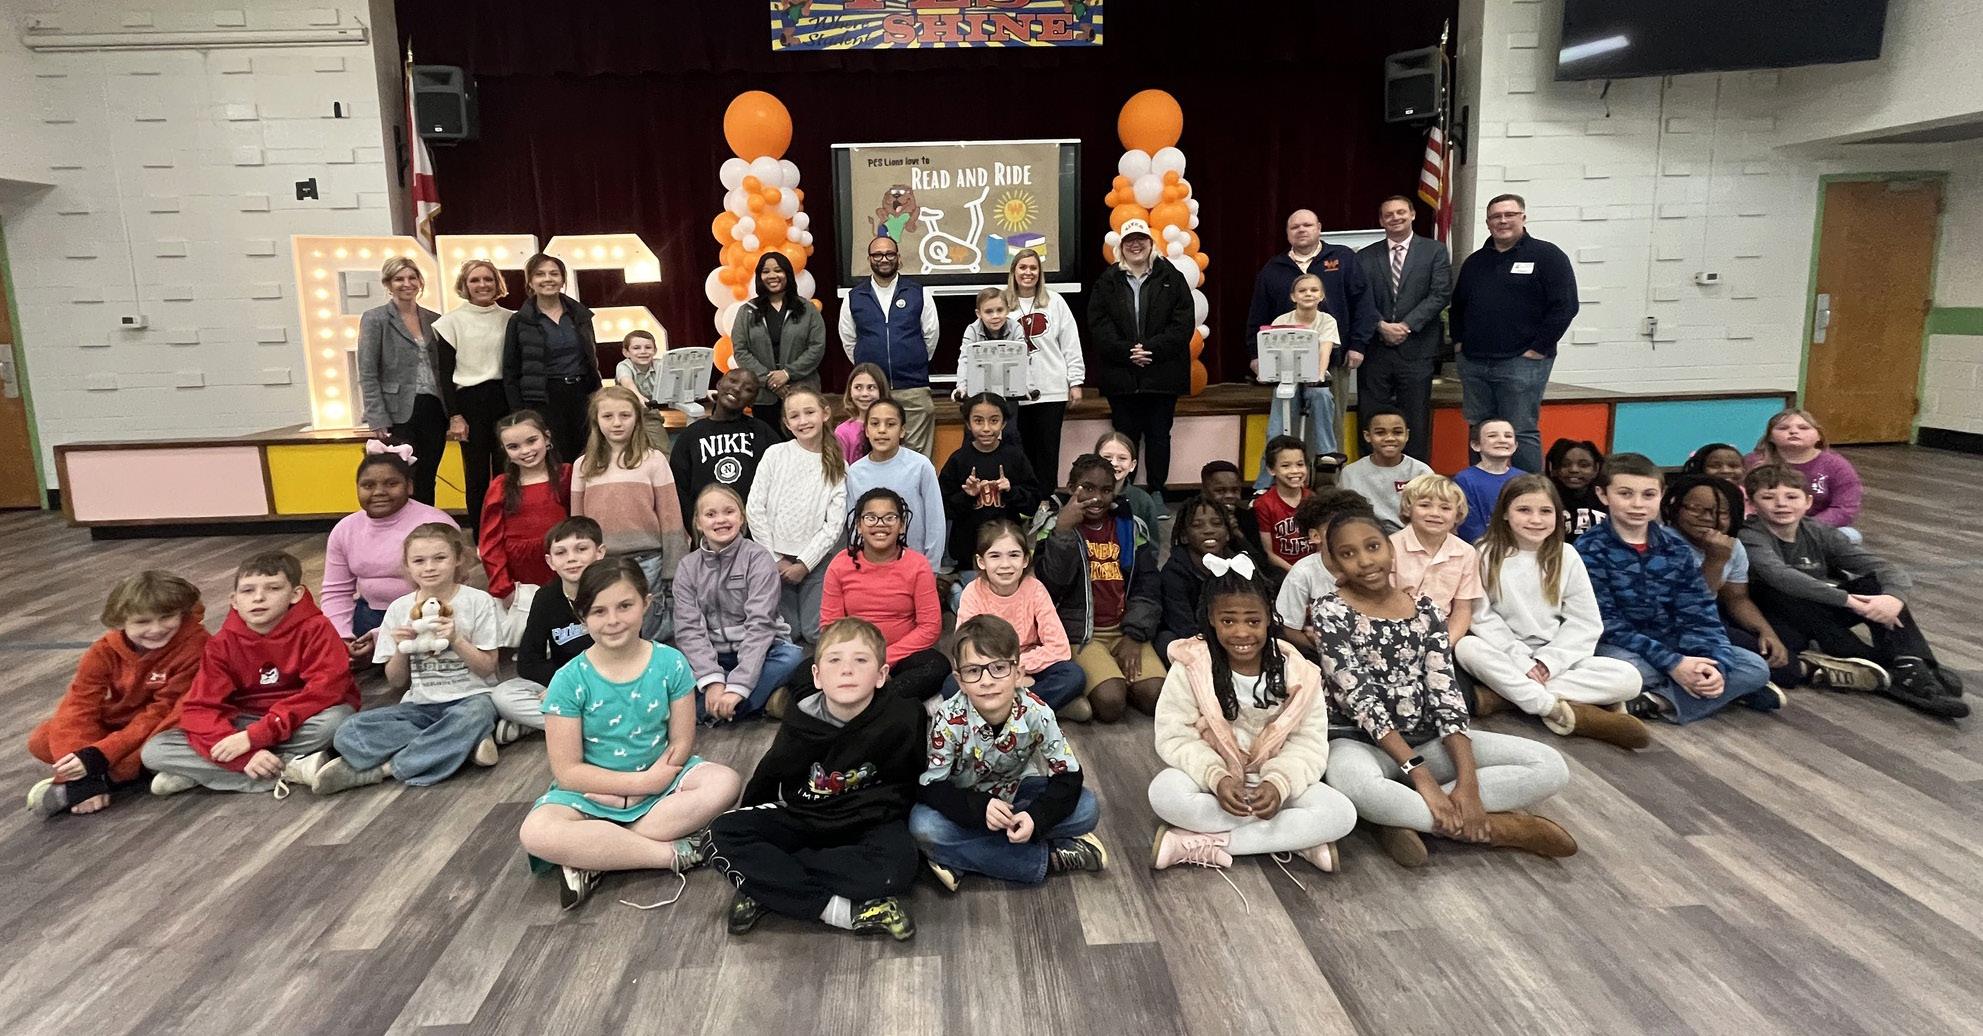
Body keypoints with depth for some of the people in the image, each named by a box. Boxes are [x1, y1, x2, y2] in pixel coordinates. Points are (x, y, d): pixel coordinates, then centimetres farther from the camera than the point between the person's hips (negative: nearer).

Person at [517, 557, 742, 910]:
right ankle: (677, 853, -23)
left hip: (657, 778, 2)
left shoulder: (670, 663, -8)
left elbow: (682, 741, -4)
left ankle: (595, 858, -23)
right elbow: (567, 771, -11)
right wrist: (640, 781, -19)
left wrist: (647, 785, -18)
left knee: (725, 782, -26)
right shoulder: (569, 680, -12)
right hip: (591, 791, -1)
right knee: (536, 833, -31)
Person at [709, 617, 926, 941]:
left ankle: (769, 888, -21)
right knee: (725, 832, -20)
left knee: (895, 867, -36)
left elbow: (902, 785, -6)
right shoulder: (802, 721, -10)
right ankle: (844, 910, -25)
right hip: (801, 818, 3)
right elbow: (767, 779, 6)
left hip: (866, 825, -2)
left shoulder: (901, 719, -16)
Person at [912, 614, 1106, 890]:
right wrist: (980, 808, -40)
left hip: (1016, 793, 2)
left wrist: (1037, 816, -35)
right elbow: (930, 787, -22)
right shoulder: (950, 719, -25)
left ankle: (957, 859, -23)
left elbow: (1068, 776, -17)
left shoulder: (1035, 712, -22)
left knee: (1087, 808, -21)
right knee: (923, 826, -33)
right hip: (967, 803, -2)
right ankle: (1049, 858, -25)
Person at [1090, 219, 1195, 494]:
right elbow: (1098, 325, -2)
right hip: (1121, 375, 1)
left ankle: (1156, 494, 13)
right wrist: (1127, 351, -15)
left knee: (1159, 436, 5)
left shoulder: (1172, 278, 4)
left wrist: (1151, 349, -15)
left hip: (1162, 374, 0)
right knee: (1125, 437, 5)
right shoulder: (1107, 281, 7)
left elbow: (1184, 324, -4)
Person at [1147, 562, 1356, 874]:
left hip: (1273, 780, 2)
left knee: (1341, 814, -23)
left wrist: (1279, 783, -28)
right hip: (1210, 777, -1)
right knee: (1164, 792, -33)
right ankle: (1297, 838, -23)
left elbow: (1309, 743, -9)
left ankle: (1207, 844, -23)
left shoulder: (1297, 673, -8)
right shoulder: (1191, 667, -12)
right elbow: (1174, 737, -13)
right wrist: (1217, 778, -28)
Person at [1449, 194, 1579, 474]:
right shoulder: (1474, 262, 16)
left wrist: (1538, 349, -12)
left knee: (1521, 433, -5)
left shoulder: (1547, 256, -2)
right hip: (1473, 363, 6)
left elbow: (1565, 306, -9)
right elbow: (1457, 306, 25)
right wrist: (1459, 341, 12)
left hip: (1522, 364, -5)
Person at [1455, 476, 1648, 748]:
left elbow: (1585, 622, 0)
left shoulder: (1566, 557, 2)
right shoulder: (1487, 554, -4)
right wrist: (1523, 663, -18)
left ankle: (1502, 692, -26)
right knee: (1466, 647, -33)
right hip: (1506, 658, -3)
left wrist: (1546, 663, -13)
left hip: (1556, 660, 3)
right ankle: (1557, 709, -31)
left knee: (1628, 679, -20)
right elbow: (1482, 618, -9)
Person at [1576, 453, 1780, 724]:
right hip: (1622, 648, -5)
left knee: (1756, 667, -9)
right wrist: (1672, 664, -24)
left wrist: (1715, 664, -21)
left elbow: (1699, 614, -3)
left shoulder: (1676, 547, 2)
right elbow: (1607, 623, -18)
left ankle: (1662, 700, -19)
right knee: (1626, 667, -38)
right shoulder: (1590, 549, -13)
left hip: (1672, 642, 5)